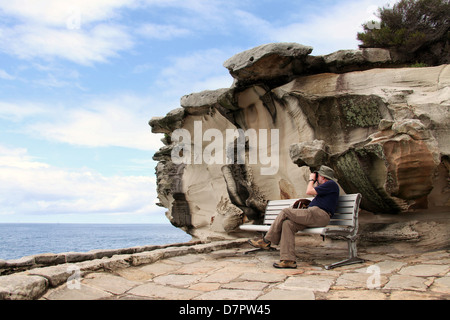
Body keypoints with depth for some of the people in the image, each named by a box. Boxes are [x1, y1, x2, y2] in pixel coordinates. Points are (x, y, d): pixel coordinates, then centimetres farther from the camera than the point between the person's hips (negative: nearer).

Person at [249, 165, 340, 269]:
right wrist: (316, 182, 36)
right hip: (313, 217, 10)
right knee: (287, 224, -12)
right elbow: (315, 194, 47)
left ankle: (266, 240, -6)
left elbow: (309, 191, -9)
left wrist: (311, 180, 9)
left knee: (285, 212, -13)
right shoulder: (327, 185, 29)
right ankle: (288, 260, -18)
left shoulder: (331, 184, -2)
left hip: (319, 214, -10)